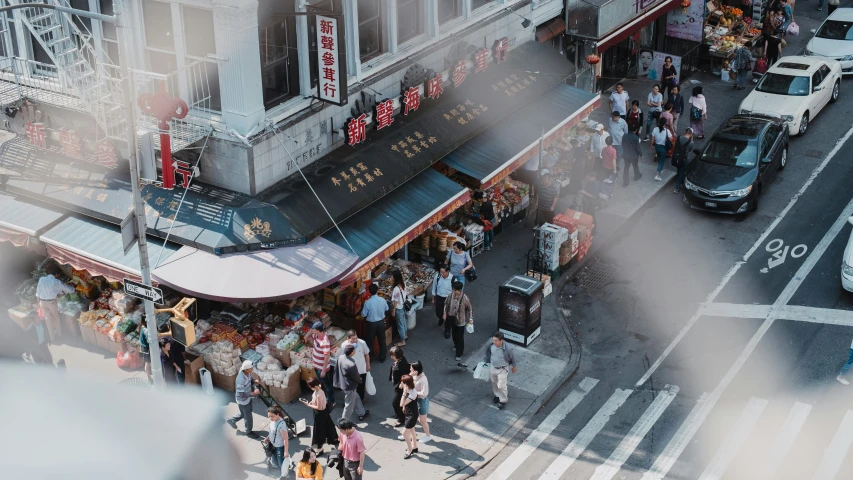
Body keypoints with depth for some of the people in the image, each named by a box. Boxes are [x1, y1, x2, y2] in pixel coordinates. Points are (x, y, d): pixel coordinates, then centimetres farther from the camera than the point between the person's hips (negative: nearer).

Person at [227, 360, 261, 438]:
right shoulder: (241, 380, -39)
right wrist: (254, 393, -30)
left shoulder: (248, 373, -15)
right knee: (248, 417, 13)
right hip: (243, 401, -8)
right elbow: (241, 395, -33)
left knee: (248, 411, 30)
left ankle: (232, 420, 50)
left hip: (248, 398, 8)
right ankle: (248, 432, 39)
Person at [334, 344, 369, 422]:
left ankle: (361, 413, 47)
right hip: (350, 386, -9)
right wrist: (360, 380, 4)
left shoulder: (340, 357, -13)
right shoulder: (351, 364, -36)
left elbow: (336, 369, 3)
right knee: (349, 404, 12)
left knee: (356, 398, 28)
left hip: (343, 383, 9)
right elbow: (356, 376, -19)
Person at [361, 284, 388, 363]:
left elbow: (363, 314, -14)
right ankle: (382, 358, 29)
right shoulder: (382, 300, -12)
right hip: (381, 323, 3)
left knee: (369, 342, 13)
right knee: (382, 341, 18)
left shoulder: (368, 302, -23)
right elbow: (386, 309, 6)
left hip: (371, 324, -3)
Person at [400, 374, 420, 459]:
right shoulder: (408, 390, -5)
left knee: (405, 433, -3)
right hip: (409, 414, 9)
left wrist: (404, 392, -37)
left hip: (412, 416, -9)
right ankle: (414, 447, 41)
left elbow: (402, 404, -34)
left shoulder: (412, 393, -32)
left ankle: (409, 450, 14)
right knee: (411, 431, 23)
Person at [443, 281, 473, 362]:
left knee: (460, 337, 1)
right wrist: (445, 313, 9)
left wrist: (471, 319, -9)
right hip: (452, 318, 5)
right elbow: (446, 304, 7)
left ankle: (459, 354, 12)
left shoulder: (465, 298, -25)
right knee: (454, 334, 25)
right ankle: (456, 345, 53)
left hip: (460, 321, -5)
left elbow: (470, 309, -11)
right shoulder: (451, 295, -13)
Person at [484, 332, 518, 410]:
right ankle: (497, 395, 53)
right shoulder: (490, 344, -24)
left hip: (503, 369, -4)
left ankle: (503, 401, 31)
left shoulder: (508, 348, -34)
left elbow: (513, 358, -13)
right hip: (492, 367, 4)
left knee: (501, 386, 6)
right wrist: (486, 361, 13)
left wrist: (514, 367, 3)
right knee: (494, 383, 25)